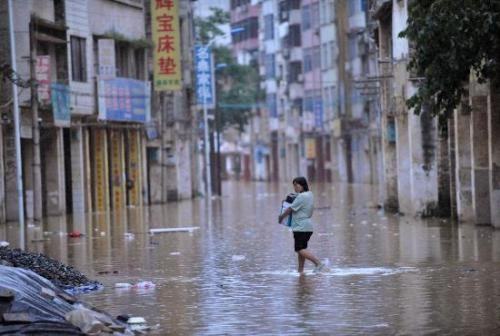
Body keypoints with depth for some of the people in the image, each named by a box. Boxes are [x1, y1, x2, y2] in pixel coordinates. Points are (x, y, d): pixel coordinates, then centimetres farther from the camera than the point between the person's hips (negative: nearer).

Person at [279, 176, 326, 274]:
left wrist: (281, 217, 3)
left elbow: (290, 210, -12)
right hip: (308, 226, 10)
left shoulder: (301, 197, -17)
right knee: (301, 249, 15)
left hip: (301, 227, -10)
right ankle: (300, 270, 17)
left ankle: (318, 263, -20)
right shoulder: (310, 194, 12)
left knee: (300, 249, -10)